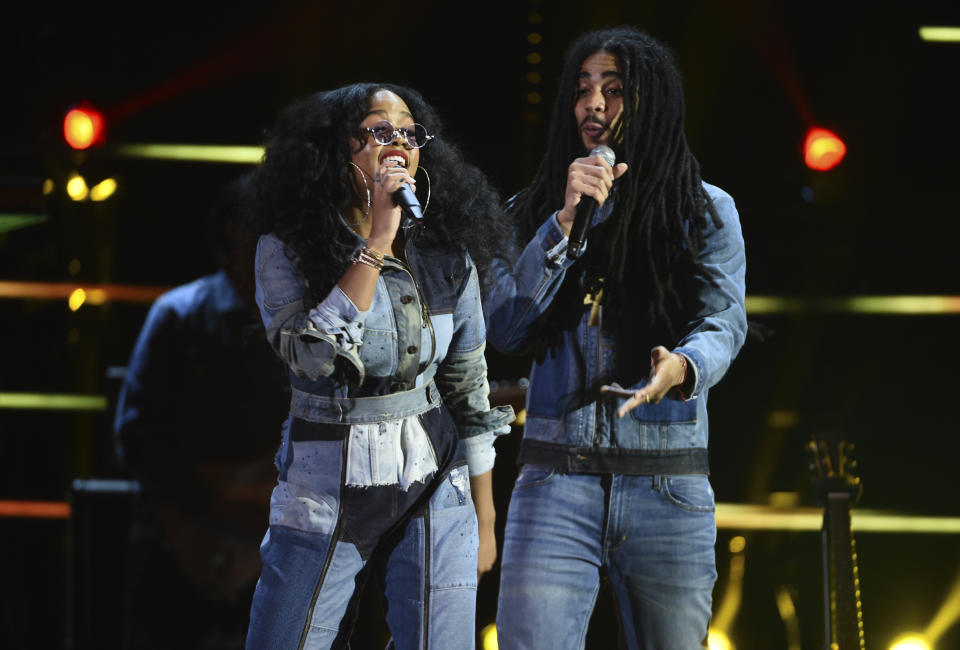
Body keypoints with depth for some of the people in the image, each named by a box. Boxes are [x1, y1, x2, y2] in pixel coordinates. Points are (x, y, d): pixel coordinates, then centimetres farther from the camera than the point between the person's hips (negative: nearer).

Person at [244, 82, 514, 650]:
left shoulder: (447, 255, 2)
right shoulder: (288, 248, -7)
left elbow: (469, 389, 8)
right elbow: (313, 357, -23)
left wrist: (484, 520, 10)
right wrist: (377, 243, -24)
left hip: (434, 497, 2)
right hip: (324, 493, -2)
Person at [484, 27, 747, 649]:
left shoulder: (706, 212, 8)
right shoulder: (532, 213, 12)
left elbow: (724, 322, -5)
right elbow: (504, 328, 0)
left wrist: (681, 368, -29)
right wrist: (567, 221, -9)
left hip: (670, 486, 0)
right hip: (556, 480, 0)